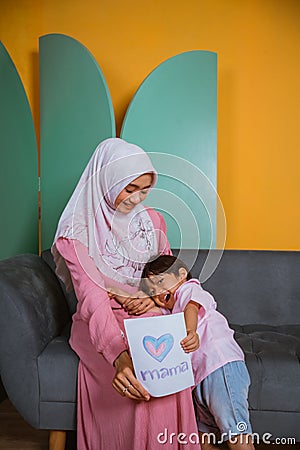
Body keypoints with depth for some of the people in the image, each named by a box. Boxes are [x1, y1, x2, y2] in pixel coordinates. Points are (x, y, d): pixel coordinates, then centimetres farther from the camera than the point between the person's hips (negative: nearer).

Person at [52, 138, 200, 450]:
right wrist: (119, 355, -38)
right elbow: (92, 297, -22)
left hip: (146, 315, 4)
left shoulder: (151, 220, 6)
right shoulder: (79, 230, -10)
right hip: (99, 322, -3)